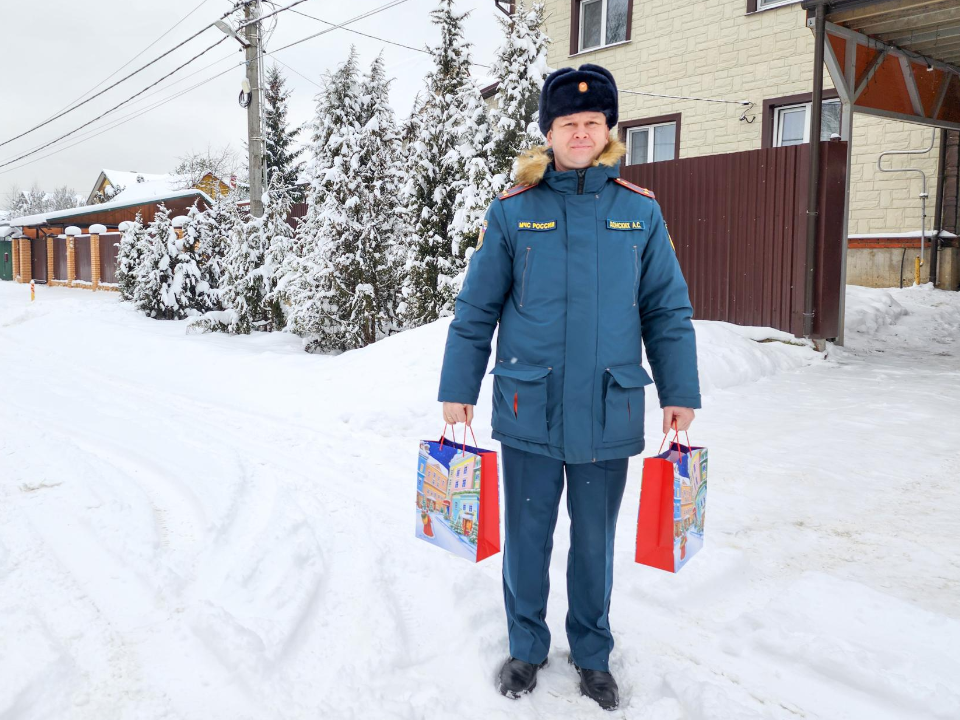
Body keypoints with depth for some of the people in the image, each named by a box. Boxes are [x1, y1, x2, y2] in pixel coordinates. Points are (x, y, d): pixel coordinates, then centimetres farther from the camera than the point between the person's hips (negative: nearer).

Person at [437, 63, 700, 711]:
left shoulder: (640, 212, 2)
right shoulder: (513, 211, -1)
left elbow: (668, 311, 6)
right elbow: (476, 310, 2)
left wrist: (680, 392, 4)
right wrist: (458, 390, 2)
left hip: (609, 411, 1)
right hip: (528, 411, 0)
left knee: (596, 541, 15)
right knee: (527, 535, 13)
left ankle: (593, 654, 37)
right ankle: (527, 647, 36)